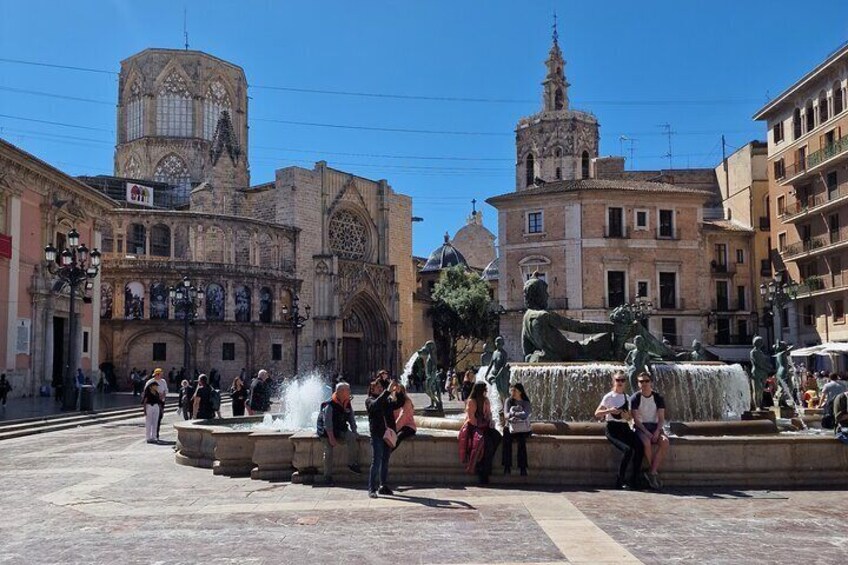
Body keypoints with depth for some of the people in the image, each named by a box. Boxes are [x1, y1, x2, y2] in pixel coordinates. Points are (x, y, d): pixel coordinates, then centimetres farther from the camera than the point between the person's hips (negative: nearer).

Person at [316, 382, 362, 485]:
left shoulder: (347, 404, 3)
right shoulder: (329, 405, -19)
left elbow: (351, 419, 11)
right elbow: (327, 423, -21)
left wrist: (354, 432, -1)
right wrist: (331, 438, -26)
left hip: (341, 431, 5)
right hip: (327, 433, -5)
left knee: (352, 437, -23)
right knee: (329, 452, -14)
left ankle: (352, 463, -12)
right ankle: (328, 476, -1)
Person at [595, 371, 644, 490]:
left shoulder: (627, 398, 16)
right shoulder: (608, 397, 1)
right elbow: (597, 414, -4)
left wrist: (627, 416, -3)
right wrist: (609, 410, -20)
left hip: (625, 428, 5)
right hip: (612, 429, -5)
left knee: (639, 447, -21)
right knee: (627, 449, -28)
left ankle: (633, 481, -14)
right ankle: (620, 481, -14)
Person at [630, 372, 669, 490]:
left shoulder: (658, 397, 3)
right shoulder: (635, 398, -4)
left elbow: (661, 418, 1)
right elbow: (636, 419, -8)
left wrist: (657, 432, -18)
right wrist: (647, 433, -20)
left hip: (655, 426, 3)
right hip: (640, 427, -2)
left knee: (665, 441, -29)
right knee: (646, 443, -34)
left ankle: (651, 473, -25)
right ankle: (655, 472, -15)